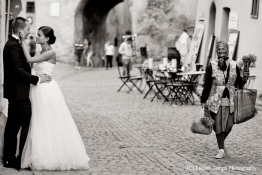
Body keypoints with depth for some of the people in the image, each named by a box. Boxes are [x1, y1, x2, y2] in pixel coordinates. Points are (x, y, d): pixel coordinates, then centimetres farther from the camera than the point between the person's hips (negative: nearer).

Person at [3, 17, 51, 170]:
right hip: (19, 93, -10)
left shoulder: (11, 44, 14)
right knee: (27, 125, -5)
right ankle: (22, 160, 0)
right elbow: (18, 71, -22)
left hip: (13, 93, 10)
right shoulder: (15, 46, -17)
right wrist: (37, 79, -17)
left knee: (12, 125, 12)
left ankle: (9, 159, 18)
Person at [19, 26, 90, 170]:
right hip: (39, 90, 9)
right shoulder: (42, 52, 12)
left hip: (47, 91, -9)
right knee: (40, 124, 12)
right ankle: (45, 156, 19)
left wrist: (23, 42, -13)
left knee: (50, 123, -1)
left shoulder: (50, 52, -14)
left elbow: (30, 60, -19)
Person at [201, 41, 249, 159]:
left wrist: (244, 77, -10)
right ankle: (221, 150, 11)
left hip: (230, 100, 2)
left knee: (229, 125, 4)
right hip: (216, 100, -2)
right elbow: (207, 85, -3)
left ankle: (221, 144, 32)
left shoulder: (234, 65, 4)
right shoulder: (212, 66, -3)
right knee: (218, 125, 0)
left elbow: (239, 83, 9)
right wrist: (204, 100, -4)